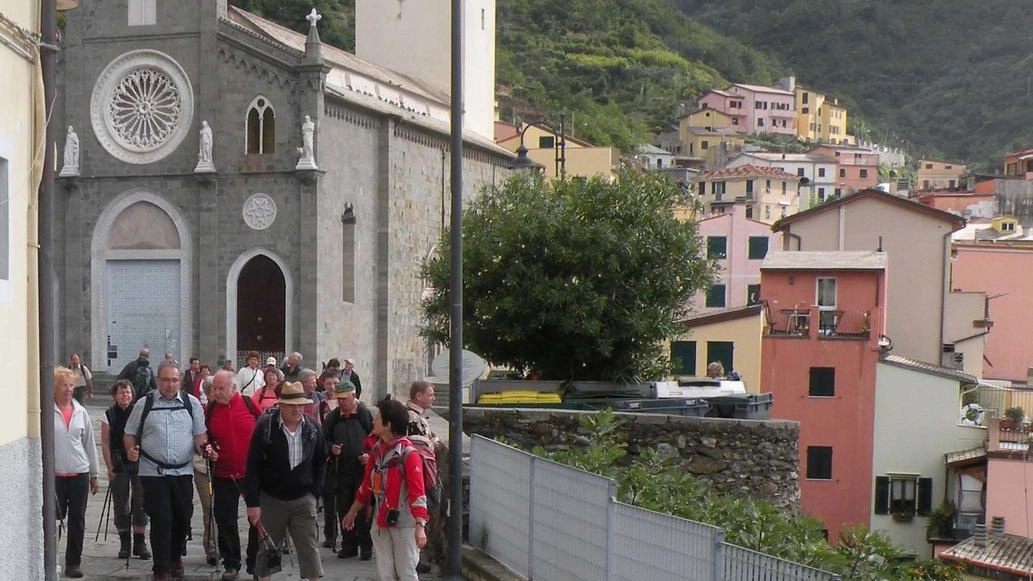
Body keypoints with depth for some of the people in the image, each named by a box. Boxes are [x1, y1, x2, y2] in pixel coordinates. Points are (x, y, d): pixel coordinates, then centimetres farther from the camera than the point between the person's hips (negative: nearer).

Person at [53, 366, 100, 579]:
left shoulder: (81, 412, 7)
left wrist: (94, 474, 13)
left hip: (79, 473, 4)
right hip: (54, 474, -4)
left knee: (77, 521, 7)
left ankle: (73, 563, 16)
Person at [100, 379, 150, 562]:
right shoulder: (109, 415, 0)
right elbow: (105, 443, 2)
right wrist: (110, 467, -3)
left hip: (139, 463, 0)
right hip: (119, 464, 0)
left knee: (140, 503, 0)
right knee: (121, 505, 3)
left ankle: (140, 543, 8)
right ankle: (124, 543, 14)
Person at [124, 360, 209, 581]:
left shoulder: (192, 403, 7)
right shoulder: (144, 404, 4)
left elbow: (200, 434, 10)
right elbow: (130, 434, 10)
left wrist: (204, 447, -10)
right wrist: (131, 451, -9)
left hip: (183, 472, 2)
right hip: (153, 472, -2)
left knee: (183, 517, 10)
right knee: (161, 520, -6)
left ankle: (175, 556, 35)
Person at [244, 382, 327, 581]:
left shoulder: (313, 429, -2)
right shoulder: (265, 426, -11)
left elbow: (320, 462, 11)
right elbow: (253, 467, -10)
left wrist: (316, 491, 3)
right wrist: (252, 503, -12)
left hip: (303, 499, 1)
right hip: (271, 499, -1)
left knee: (308, 548, 0)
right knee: (267, 549, 10)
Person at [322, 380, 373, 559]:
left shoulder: (366, 414, -6)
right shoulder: (333, 417, 7)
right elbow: (324, 439, 16)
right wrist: (331, 447, -4)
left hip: (362, 469, -5)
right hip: (341, 470, 5)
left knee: (363, 509, -1)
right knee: (343, 509, 7)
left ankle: (366, 546, 8)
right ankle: (348, 545, 18)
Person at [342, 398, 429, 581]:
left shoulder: (408, 454, -16)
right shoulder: (377, 449, 8)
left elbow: (417, 492, -21)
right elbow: (367, 485, 19)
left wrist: (420, 526, -28)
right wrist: (353, 512, 26)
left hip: (404, 522, -7)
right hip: (381, 520, 7)